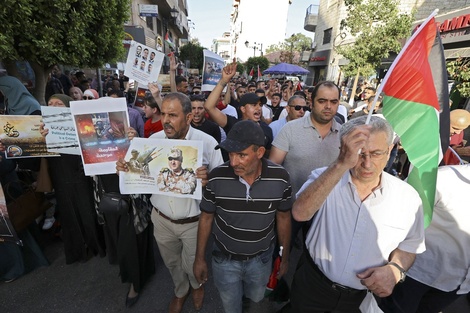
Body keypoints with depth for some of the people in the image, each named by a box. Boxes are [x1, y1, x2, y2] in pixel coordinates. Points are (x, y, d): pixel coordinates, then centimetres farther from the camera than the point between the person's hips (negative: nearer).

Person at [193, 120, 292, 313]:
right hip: (225, 258, -1)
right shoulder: (217, 177, -24)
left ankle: (243, 290, 64)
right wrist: (199, 258, 0)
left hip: (261, 258, 1)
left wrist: (285, 256, 4)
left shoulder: (280, 178, -22)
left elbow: (283, 218, -5)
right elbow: (206, 218, -8)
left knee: (256, 297, 30)